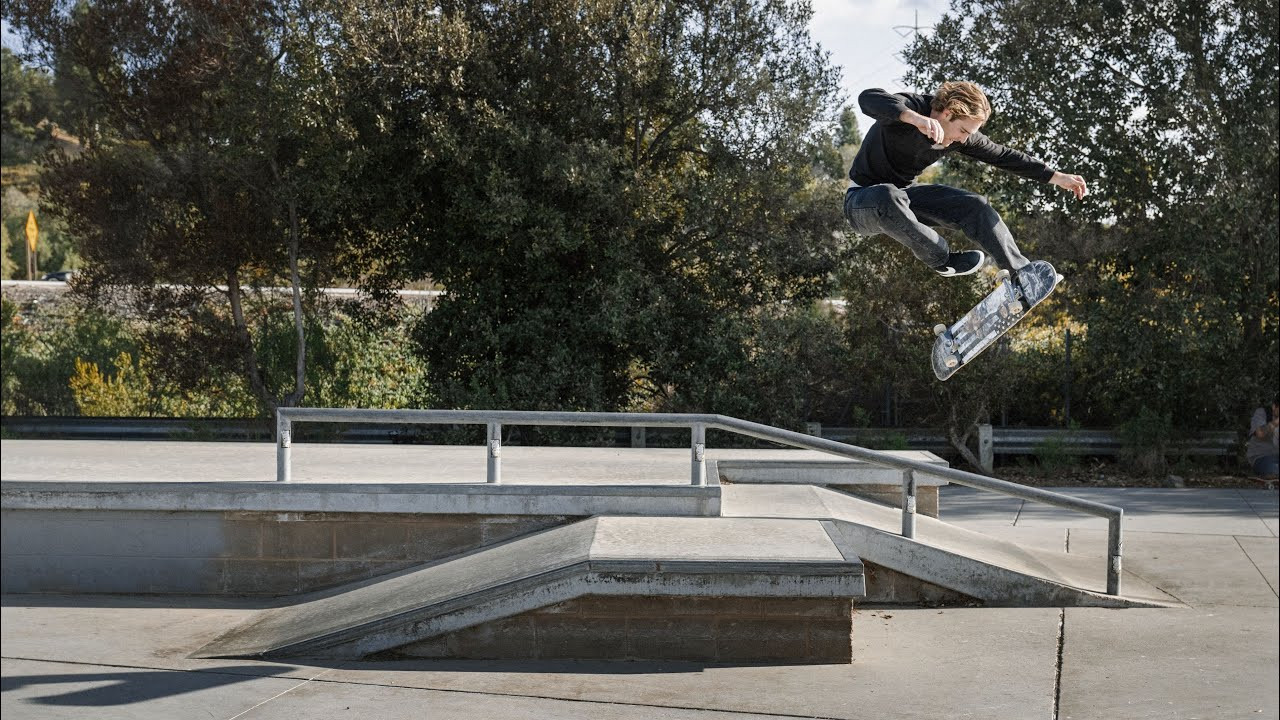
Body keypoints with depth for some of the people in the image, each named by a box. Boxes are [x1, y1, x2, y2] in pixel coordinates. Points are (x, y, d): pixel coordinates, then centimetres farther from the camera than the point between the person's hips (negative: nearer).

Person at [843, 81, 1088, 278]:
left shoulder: (962, 137, -4)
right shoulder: (909, 107, -26)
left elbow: (1003, 156, 7)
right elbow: (868, 98, -47)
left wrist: (1057, 177, 3)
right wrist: (915, 118, -63)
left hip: (904, 194, 7)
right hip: (864, 199, -7)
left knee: (975, 206, -9)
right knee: (889, 196, -42)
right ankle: (942, 259, -22)